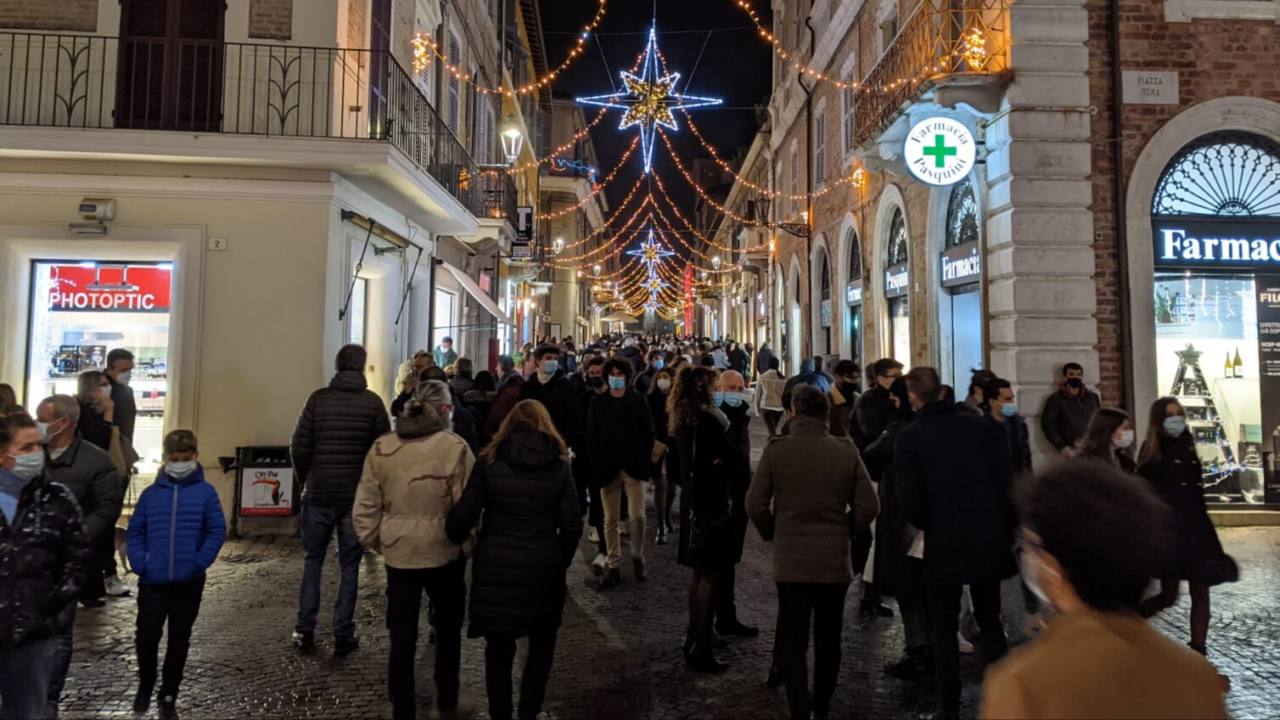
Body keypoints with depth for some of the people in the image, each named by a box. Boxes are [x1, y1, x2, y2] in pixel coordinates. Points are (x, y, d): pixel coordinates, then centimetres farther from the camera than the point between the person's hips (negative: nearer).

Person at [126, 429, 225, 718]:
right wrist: (138, 562, -6)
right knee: (146, 637, 5)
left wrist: (200, 562, -14)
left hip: (189, 582, -1)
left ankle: (168, 696, 27)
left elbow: (217, 531, -5)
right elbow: (135, 531, 7)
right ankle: (145, 687, 32)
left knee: (179, 641, 11)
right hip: (152, 581, 1)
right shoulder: (151, 494, 2)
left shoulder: (205, 493, -5)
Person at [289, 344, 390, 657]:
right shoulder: (373, 402, -5)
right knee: (349, 565, 8)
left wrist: (306, 481, 11)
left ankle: (305, 631, 17)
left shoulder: (318, 398, -4)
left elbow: (299, 447, -4)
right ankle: (343, 635, 10)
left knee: (313, 560, 15)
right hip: (357, 497, -1)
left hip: (318, 494, 1)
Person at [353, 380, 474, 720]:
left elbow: (365, 509, -1)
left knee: (402, 636, 13)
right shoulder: (455, 448, -14)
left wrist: (374, 542, 13)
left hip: (398, 553, 2)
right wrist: (470, 548, 0)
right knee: (448, 627, 21)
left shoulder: (381, 448, -3)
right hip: (444, 553, -2)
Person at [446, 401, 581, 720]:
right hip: (542, 568, 0)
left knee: (499, 650, 15)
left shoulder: (489, 462, -3)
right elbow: (571, 526, -3)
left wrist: (455, 539, 16)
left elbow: (462, 518, -6)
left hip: (494, 567, 0)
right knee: (542, 645, 20)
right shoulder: (560, 465, -1)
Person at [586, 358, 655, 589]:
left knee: (638, 516, -4)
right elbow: (591, 436, 5)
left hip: (633, 467, -1)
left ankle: (638, 559, 18)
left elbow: (648, 433, 3)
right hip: (607, 468, 1)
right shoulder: (597, 403, 6)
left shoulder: (638, 401, 3)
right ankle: (613, 567, 11)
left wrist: (643, 461, -6)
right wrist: (597, 465, -3)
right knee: (611, 520, 4)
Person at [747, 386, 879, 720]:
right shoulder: (846, 451, -5)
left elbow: (756, 504, -9)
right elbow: (868, 507, -4)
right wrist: (842, 533, 13)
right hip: (835, 560, 2)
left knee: (794, 641, 8)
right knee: (828, 640, 18)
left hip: (791, 560, -2)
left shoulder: (776, 449, -9)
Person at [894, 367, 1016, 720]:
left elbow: (910, 501, -12)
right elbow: (1007, 483, -2)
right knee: (990, 621, 20)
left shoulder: (909, 438, -8)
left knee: (944, 628, 12)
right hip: (990, 540, 3)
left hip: (944, 544, -3)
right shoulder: (981, 426, -1)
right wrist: (1007, 531, 8)